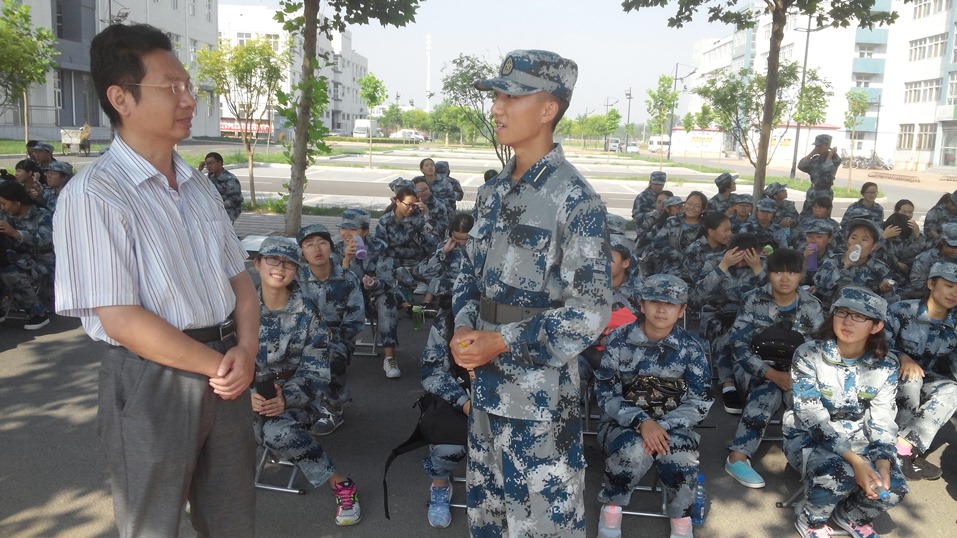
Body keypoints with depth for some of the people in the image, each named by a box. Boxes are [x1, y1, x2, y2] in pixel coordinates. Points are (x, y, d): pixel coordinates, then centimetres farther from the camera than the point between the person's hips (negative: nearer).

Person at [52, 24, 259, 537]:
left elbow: (239, 278, 9)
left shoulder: (199, 186, 9)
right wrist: (218, 364, -12)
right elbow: (121, 321, -19)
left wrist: (244, 352, -8)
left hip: (222, 372, 7)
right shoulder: (92, 195, -14)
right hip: (152, 383, -6)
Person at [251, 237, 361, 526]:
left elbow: (316, 370, -8)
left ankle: (340, 483, -16)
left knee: (277, 431, -34)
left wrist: (287, 399, -25)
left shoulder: (307, 311, -5)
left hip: (296, 392, -2)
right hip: (252, 391, 2)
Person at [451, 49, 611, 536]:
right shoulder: (493, 192, 8)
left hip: (541, 397, -7)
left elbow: (592, 309, -18)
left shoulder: (574, 198, -16)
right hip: (486, 387, 7)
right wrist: (464, 329, -4)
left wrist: (504, 342, -20)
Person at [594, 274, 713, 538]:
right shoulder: (619, 339, -6)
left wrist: (662, 426, -20)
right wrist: (641, 422, -24)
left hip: (672, 424, 1)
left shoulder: (690, 348, -2)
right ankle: (611, 507, -5)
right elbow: (606, 394, -8)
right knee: (635, 452, -34)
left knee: (679, 453, -32)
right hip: (624, 422, -1)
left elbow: (700, 402, -5)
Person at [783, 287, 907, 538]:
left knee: (892, 487, -21)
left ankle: (852, 516, 14)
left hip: (857, 439, 4)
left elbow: (882, 419, -4)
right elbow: (812, 417, -22)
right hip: (809, 437, -4)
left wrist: (882, 461, -23)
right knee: (838, 474, -33)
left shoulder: (885, 365, -5)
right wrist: (855, 460, -32)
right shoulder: (808, 354, -18)